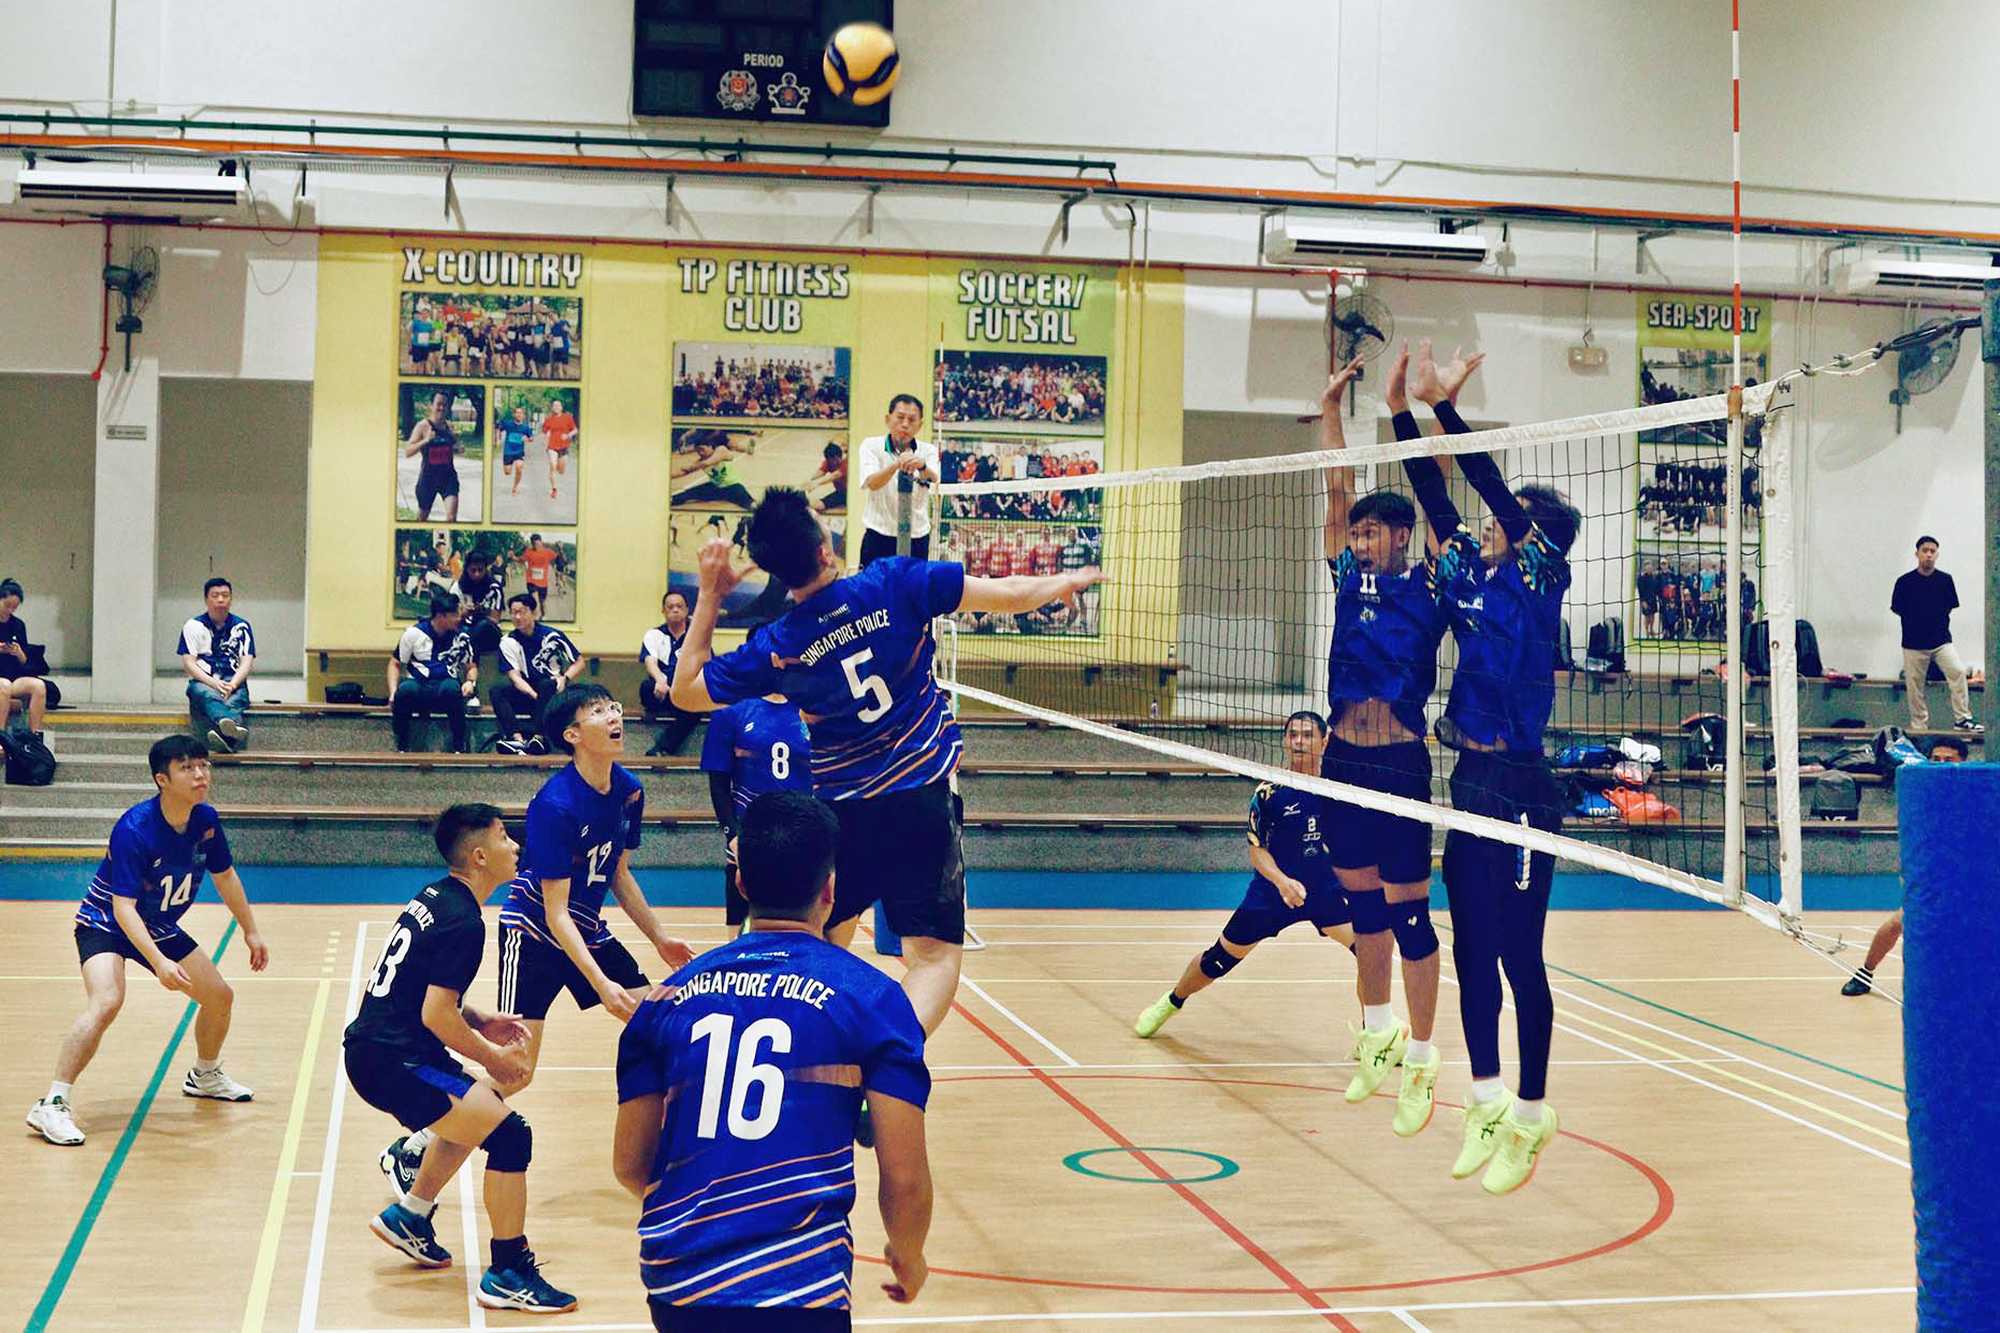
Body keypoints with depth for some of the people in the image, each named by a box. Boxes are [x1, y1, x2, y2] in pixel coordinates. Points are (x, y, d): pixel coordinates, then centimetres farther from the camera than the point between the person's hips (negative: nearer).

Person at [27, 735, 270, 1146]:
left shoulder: (205, 820, -11)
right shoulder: (133, 830, -31)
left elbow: (225, 876, 7)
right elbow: (123, 906, -33)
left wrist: (251, 931, 12)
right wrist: (159, 962, -42)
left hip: (160, 926, 7)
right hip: (105, 923, -7)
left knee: (220, 997, 9)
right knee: (106, 1002, -31)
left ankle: (204, 1075, 38)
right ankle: (52, 1106, -27)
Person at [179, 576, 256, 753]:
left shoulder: (241, 627, 11)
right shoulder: (194, 626, 8)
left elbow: (247, 662, 3)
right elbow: (189, 663, -1)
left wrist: (231, 685, -18)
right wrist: (214, 683, -17)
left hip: (233, 683, 1)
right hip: (202, 682, -1)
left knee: (233, 701, -35)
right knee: (209, 696, -38)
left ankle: (226, 735, -69)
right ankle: (234, 726, -72)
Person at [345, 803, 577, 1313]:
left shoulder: (434, 896, 11)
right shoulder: (463, 922, -18)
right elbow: (436, 1016, -22)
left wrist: (480, 1021, 13)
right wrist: (492, 1057, -8)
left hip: (375, 1045, 10)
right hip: (391, 1061, -10)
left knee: (478, 1105, 30)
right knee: (511, 1133, -14)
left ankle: (409, 1216, 38)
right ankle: (508, 1277, -6)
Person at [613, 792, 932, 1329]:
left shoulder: (669, 998, 10)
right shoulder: (870, 997, 0)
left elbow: (629, 1165, 15)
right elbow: (904, 1178, -3)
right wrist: (908, 1258, 17)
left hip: (673, 1281, 5)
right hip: (798, 1285, -5)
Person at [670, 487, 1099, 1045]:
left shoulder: (773, 648, -6)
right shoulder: (894, 584, -10)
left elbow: (685, 691, 7)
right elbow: (1010, 594, -3)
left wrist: (709, 597, 6)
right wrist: (1066, 582, 17)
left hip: (839, 813, 2)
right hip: (921, 799, -2)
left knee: (820, 948, 23)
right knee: (935, 956, -3)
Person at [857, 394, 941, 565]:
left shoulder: (928, 450, 2)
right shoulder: (871, 446, -2)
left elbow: (933, 479, -20)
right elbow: (872, 483, -20)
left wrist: (922, 466, -45)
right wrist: (896, 465, -41)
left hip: (917, 537, 2)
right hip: (878, 536, -1)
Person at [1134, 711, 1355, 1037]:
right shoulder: (1269, 792, -11)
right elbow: (1257, 850, -10)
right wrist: (1282, 881, -27)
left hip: (1325, 891, 1)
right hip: (1273, 889, -1)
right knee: (1221, 958, 7)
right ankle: (1170, 1002, 34)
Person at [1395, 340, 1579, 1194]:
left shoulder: (1541, 578, -8)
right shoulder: (1477, 578, 10)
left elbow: (1499, 495, -17)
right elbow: (1436, 501, 10)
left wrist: (1447, 404, -19)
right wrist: (1404, 412, 4)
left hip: (1519, 788, -8)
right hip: (1470, 784, 8)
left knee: (1519, 954, -1)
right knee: (1472, 948, 12)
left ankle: (1531, 1118, 9)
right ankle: (1487, 1104, 22)